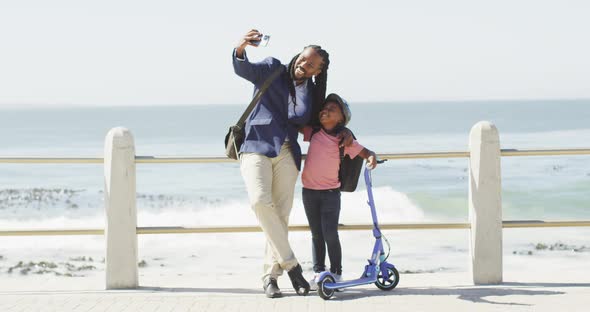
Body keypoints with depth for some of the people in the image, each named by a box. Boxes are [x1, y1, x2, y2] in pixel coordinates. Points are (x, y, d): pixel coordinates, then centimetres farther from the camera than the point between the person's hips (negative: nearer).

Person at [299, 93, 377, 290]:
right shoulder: (314, 133, 5)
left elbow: (365, 152, -7)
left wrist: (372, 156, -28)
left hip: (330, 193, -3)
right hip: (309, 191, 3)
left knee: (330, 235, -7)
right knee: (316, 235, 10)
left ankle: (336, 274, 4)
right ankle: (318, 273, 17)